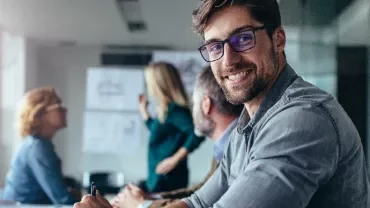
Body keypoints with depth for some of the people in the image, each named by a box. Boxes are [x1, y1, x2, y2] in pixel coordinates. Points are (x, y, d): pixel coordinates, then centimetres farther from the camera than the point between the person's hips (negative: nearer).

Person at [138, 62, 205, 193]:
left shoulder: (174, 110, -16)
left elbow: (197, 133, -29)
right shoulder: (165, 111, 12)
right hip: (156, 179, 10)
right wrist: (143, 111, 30)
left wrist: (175, 159, -25)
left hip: (168, 179, -10)